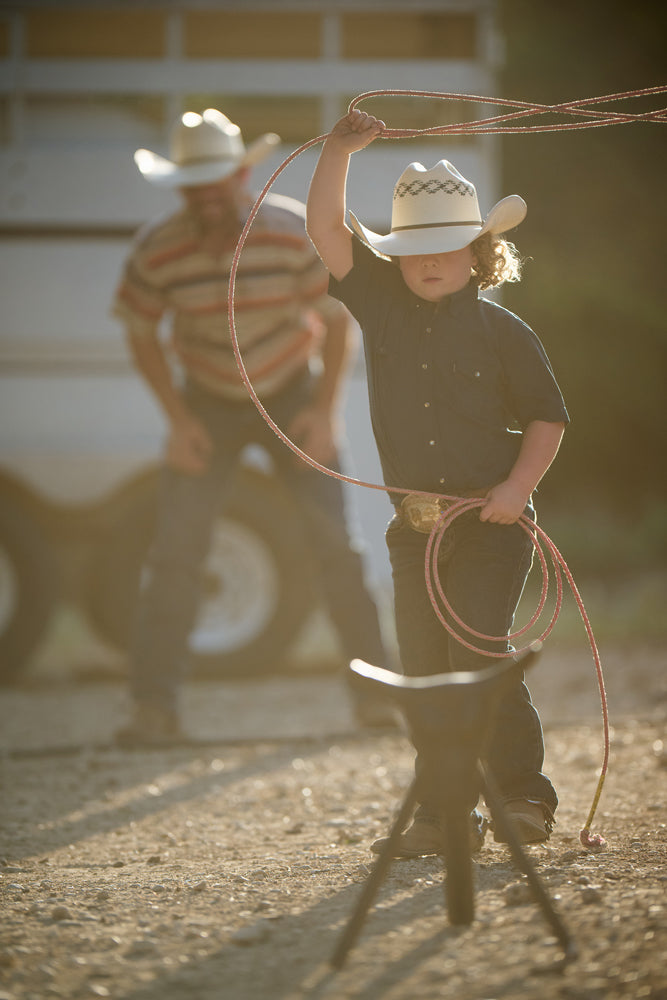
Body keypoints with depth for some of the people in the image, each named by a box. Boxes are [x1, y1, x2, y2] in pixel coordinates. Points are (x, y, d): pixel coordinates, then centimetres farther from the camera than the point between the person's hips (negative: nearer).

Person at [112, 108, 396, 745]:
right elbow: (141, 334, -3)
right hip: (208, 405, 0)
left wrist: (324, 411, -12)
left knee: (334, 541, -5)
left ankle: (373, 690, 8)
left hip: (292, 395, 0)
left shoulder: (294, 233, -21)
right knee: (174, 548, -10)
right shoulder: (156, 251, -20)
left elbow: (337, 317, -8)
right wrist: (177, 420, -11)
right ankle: (154, 707, -5)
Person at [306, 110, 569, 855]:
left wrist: (518, 486, -14)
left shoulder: (502, 332, -4)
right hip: (414, 523, 4)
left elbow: (547, 417, 0)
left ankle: (524, 794, -2)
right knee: (423, 667, 3)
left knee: (479, 649, -14)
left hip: (490, 521, -4)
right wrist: (339, 151, -11)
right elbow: (327, 230, -1)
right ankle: (443, 815, 10)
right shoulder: (383, 305, 5)